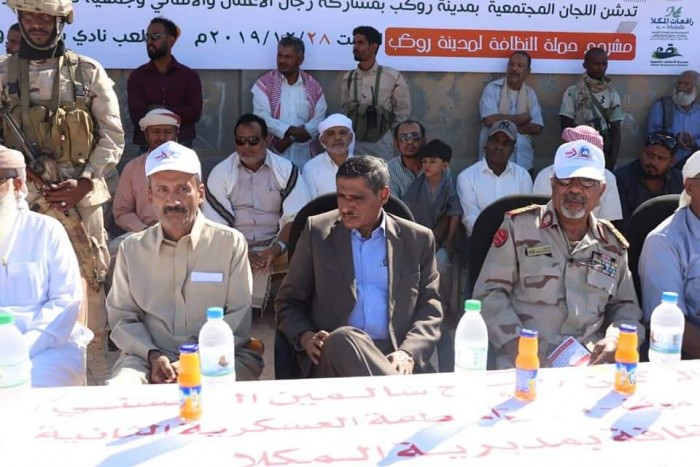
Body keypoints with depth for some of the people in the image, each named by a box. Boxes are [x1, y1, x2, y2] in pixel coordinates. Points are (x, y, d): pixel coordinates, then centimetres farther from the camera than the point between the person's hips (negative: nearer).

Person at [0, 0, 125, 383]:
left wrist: (82, 183, -9)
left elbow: (113, 136, 2)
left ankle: (98, 378, 15)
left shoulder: (89, 72, 5)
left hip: (81, 196, -1)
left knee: (89, 283, 4)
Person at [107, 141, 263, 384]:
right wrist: (152, 355, -8)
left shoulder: (231, 243, 1)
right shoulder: (131, 249, 10)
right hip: (148, 358, 2)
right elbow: (122, 317, 11)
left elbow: (239, 319, -1)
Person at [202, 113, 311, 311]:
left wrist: (276, 248, -23)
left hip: (275, 245, 0)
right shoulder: (221, 172, 2)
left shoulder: (286, 169, 3)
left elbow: (294, 217, -4)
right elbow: (215, 224, -4)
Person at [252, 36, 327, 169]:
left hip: (303, 156, 2)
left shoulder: (314, 86, 6)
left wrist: (291, 138, -14)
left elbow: (319, 119, -2)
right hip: (273, 155, -2)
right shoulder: (264, 83, 1)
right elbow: (262, 117, -10)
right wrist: (292, 130, -21)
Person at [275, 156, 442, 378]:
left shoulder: (418, 239, 11)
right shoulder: (317, 232, 10)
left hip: (393, 359, -2)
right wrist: (305, 337, -9)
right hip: (333, 354, 2)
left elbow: (429, 308, 10)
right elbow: (288, 302, 13)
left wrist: (408, 353, -10)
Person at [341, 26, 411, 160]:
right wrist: (354, 130, 8)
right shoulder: (347, 78, 3)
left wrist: (385, 129, 3)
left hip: (381, 144, -2)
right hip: (353, 144, 2)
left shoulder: (392, 77, -5)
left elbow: (403, 110, 4)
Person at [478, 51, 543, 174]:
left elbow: (537, 127, 0)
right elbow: (490, 120, -18)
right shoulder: (492, 88, -4)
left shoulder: (530, 93, 8)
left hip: (523, 161, 4)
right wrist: (522, 118, -8)